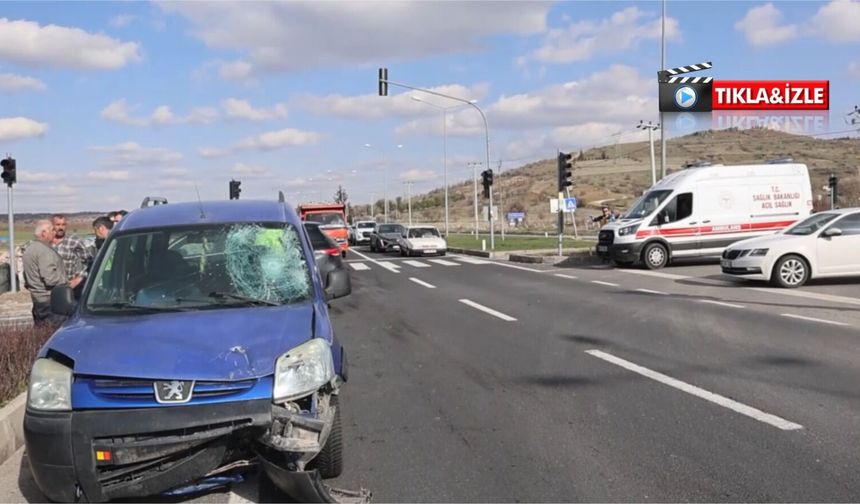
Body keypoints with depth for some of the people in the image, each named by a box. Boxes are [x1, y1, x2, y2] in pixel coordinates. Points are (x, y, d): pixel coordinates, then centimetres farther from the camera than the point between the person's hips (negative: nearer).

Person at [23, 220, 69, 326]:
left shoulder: (29, 249, 14)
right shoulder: (45, 251, -18)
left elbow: (25, 275, 22)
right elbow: (50, 279, -25)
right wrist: (66, 281, -10)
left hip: (36, 297, 10)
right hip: (49, 298, -10)